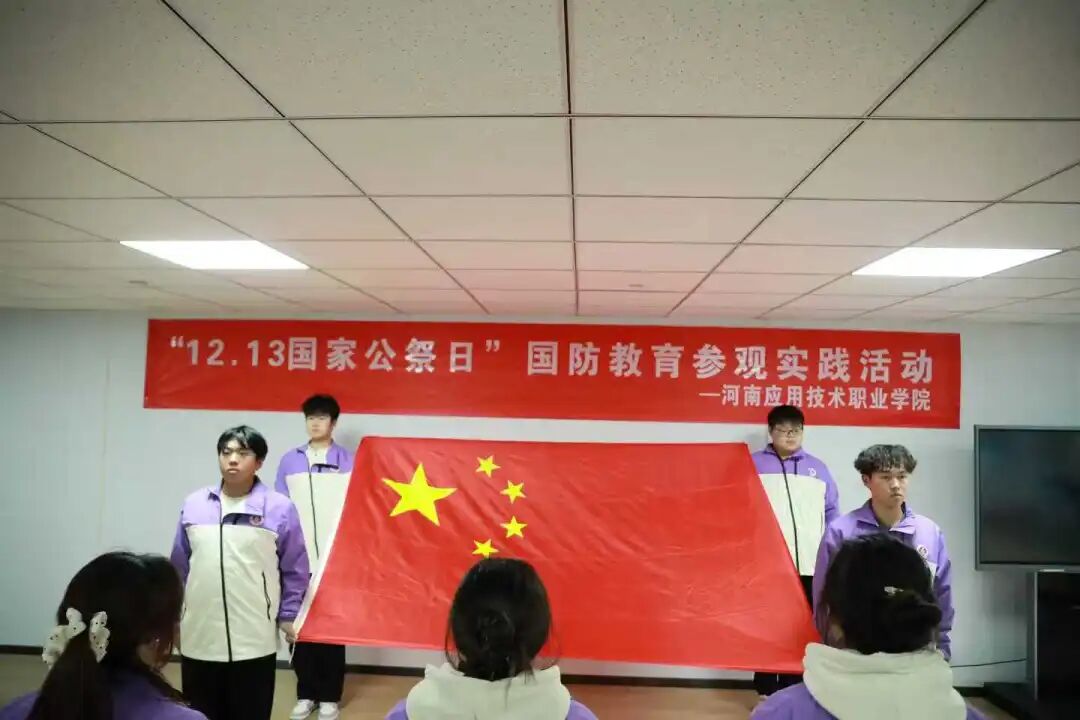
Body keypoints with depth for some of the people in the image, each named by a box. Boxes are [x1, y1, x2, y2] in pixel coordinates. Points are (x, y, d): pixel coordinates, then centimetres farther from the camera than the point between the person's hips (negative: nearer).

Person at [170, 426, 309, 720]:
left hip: (254, 641, -3)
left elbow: (294, 569, 0)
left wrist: (288, 616, -1)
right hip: (198, 636, 3)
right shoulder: (194, 504, 3)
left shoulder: (280, 508, -7)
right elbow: (179, 566, 13)